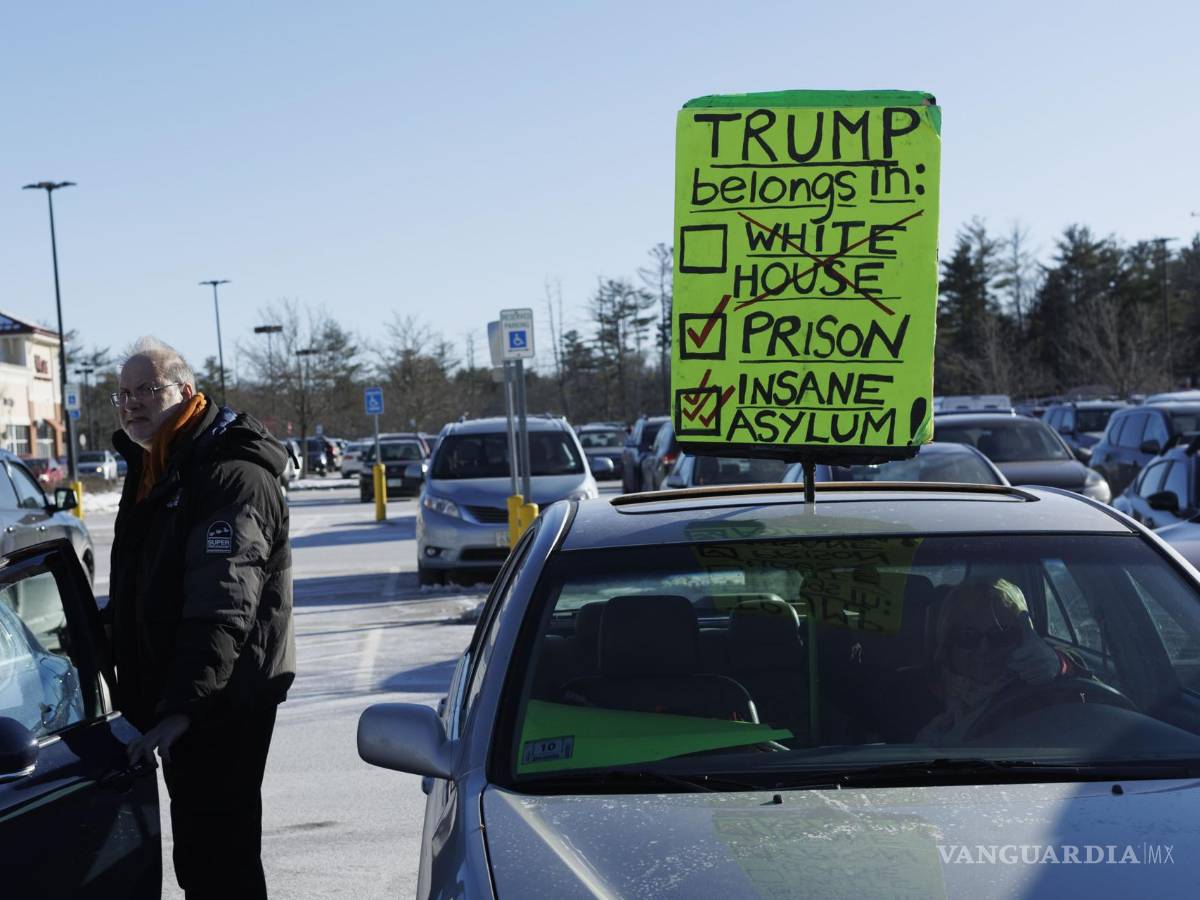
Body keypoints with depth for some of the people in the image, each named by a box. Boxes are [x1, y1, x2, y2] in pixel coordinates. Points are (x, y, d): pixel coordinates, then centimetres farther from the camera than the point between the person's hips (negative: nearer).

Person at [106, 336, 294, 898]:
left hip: (225, 702, -10)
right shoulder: (151, 471, 15)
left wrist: (182, 707, -34)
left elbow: (222, 607, -28)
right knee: (196, 851, 19)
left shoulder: (232, 475, -18)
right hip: (168, 697, 10)